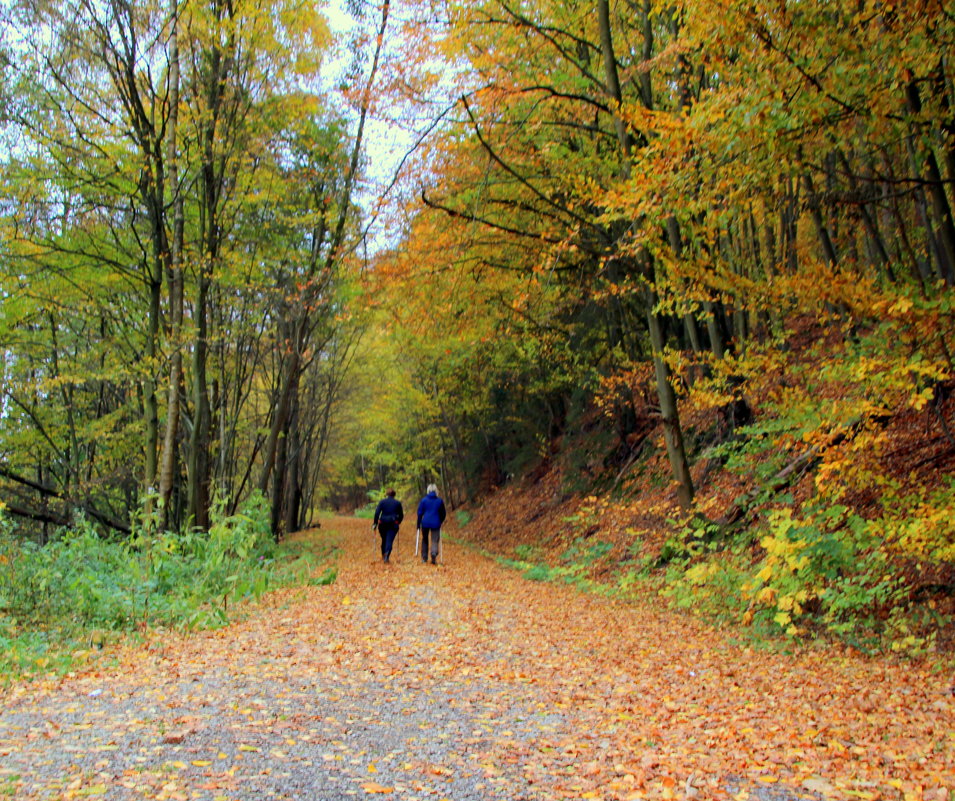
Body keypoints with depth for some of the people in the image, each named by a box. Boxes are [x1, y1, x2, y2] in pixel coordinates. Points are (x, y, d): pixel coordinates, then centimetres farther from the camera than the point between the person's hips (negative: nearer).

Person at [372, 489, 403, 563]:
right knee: (390, 540, -6)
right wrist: (398, 522, 26)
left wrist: (375, 523, -1)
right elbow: (401, 515, 10)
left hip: (383, 524, 1)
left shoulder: (382, 501, 4)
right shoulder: (398, 503, 6)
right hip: (393, 524, -1)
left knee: (384, 540, 18)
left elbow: (377, 512, -6)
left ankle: (383, 556, 25)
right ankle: (387, 555, -26)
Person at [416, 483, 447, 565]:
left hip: (425, 523, 0)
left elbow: (420, 512, 0)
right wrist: (440, 522, 23)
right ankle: (434, 554, -26)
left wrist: (418, 524, 8)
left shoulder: (424, 500, -2)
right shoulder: (440, 501, 2)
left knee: (424, 540, 17)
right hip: (435, 524, 0)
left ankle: (424, 558, 20)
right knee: (435, 540, 1)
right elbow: (443, 513, 9)